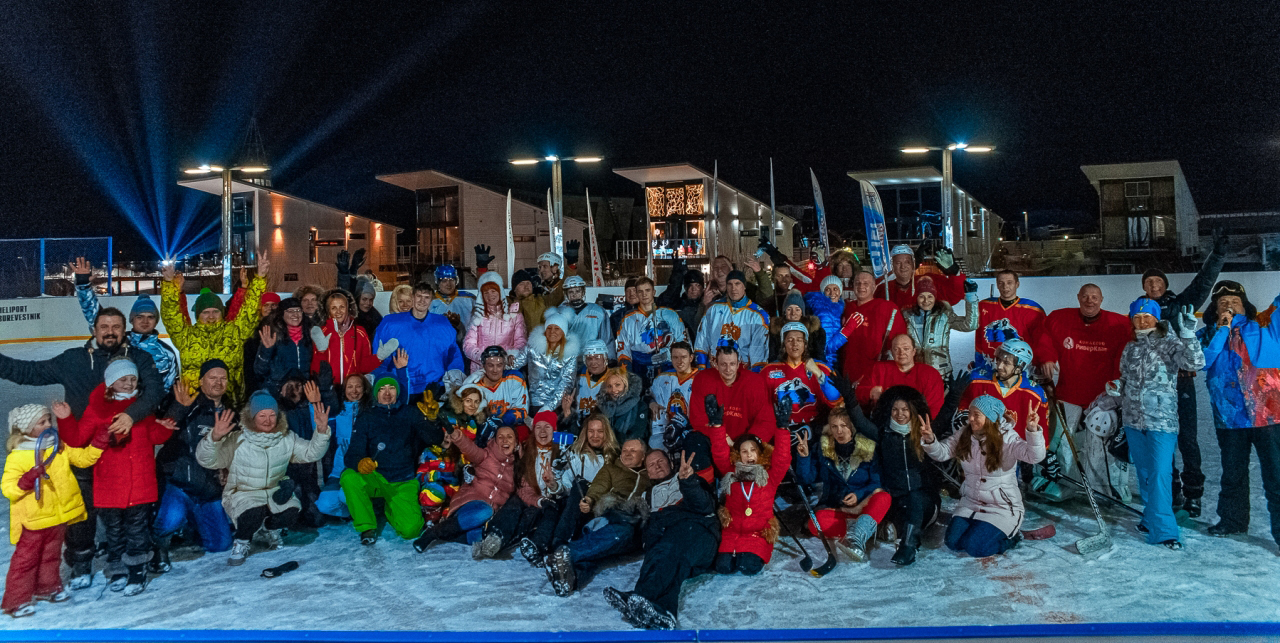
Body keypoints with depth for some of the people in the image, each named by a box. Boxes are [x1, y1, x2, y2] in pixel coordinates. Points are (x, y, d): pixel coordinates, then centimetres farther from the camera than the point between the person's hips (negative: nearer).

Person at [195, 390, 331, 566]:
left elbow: (310, 452, 1)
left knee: (293, 509, -25)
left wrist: (322, 431, -17)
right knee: (254, 513, -35)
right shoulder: (237, 441, -14)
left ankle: (270, 528, 11)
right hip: (243, 494, -4)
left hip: (275, 491, 4)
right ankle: (241, 543, 0)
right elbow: (205, 459, -19)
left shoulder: (286, 439, -1)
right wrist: (214, 437, -40)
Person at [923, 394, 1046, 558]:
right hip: (971, 503, 5)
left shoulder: (1007, 438, -18)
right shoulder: (964, 435, -2)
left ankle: (1010, 537, 10)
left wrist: (1033, 430, -49)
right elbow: (941, 453, -4)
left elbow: (1035, 456, -31)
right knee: (953, 542, -9)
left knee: (975, 547, -19)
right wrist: (930, 440, -27)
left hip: (1003, 507, -5)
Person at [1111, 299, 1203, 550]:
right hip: (1134, 420, 6)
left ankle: (1163, 529, -6)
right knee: (1144, 473, 15)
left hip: (1162, 420, -5)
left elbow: (1195, 363, -23)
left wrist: (1188, 334, -31)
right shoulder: (1130, 349, 11)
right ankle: (1152, 518, 30)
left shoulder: (1170, 344, -5)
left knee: (1160, 474, -10)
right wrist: (1118, 389, 10)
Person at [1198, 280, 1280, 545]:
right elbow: (1202, 361, -9)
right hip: (1230, 416, 3)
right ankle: (1232, 520, 34)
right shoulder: (1208, 335, 5)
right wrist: (1222, 330, -13)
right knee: (1233, 474, 18)